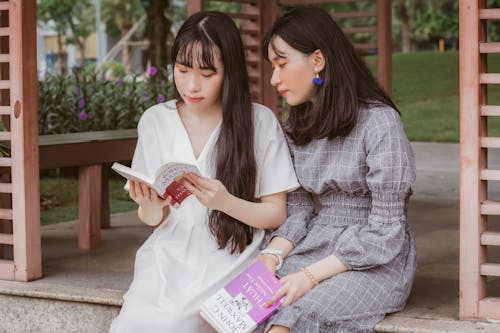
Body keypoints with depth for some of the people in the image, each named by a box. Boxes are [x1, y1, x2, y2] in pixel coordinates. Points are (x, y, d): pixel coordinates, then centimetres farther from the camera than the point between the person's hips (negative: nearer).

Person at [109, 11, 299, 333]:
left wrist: (224, 201, -18)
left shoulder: (260, 122, -4)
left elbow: (276, 214, 0)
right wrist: (150, 208, -14)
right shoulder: (155, 121, 5)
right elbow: (153, 220, 10)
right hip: (170, 257, 3)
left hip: (229, 261, -3)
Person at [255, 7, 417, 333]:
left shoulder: (379, 121, -12)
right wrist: (272, 255, -10)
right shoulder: (298, 125, 11)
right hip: (315, 247, 6)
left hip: (374, 261, -6)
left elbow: (386, 232, -14)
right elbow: (298, 208, 10)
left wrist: (311, 275, -20)